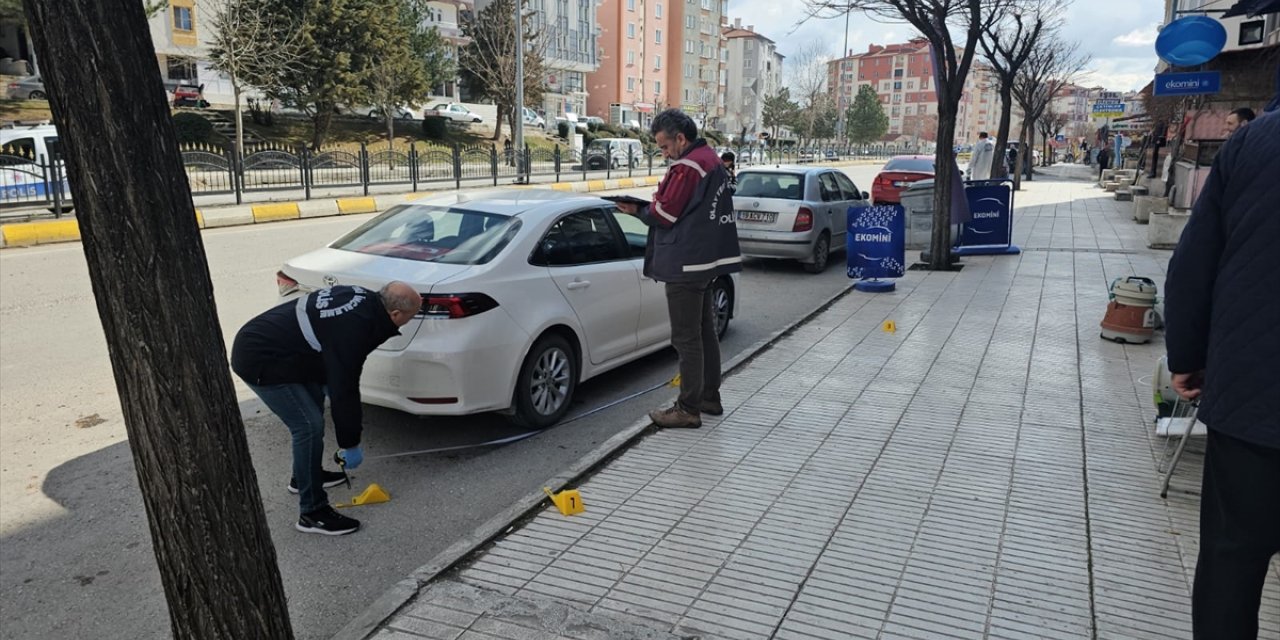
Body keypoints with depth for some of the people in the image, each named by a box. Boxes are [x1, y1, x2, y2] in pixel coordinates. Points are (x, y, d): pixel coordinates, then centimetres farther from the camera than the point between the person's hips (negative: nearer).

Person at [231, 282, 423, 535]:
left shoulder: (362, 298, -1)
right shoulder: (352, 330, -28)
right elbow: (344, 390, -22)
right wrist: (350, 445, -11)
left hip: (260, 340, 11)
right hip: (259, 361, -11)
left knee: (314, 403, 23)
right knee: (310, 426, -11)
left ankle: (304, 476, 41)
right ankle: (312, 513, -1)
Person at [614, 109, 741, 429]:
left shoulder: (687, 167, -18)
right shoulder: (713, 160, 14)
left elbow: (664, 215, -17)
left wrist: (637, 210, 2)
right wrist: (645, 208, 7)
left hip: (686, 264, -10)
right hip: (707, 259, 10)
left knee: (687, 338, -4)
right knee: (705, 331, 18)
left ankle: (688, 409, 3)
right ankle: (709, 397, 29)